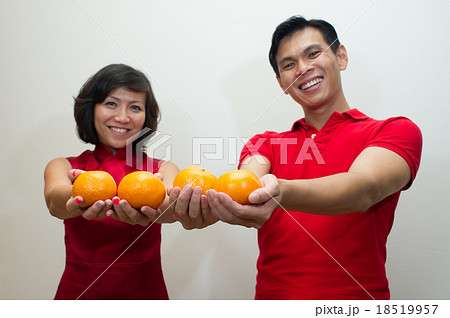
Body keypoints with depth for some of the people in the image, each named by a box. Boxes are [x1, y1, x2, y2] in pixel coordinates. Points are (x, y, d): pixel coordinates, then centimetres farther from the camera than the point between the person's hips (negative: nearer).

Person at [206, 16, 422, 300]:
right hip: (271, 296, 2)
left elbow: (363, 189, -16)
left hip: (356, 297, -2)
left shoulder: (396, 131, 3)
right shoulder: (265, 144, 13)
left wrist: (282, 193, -33)